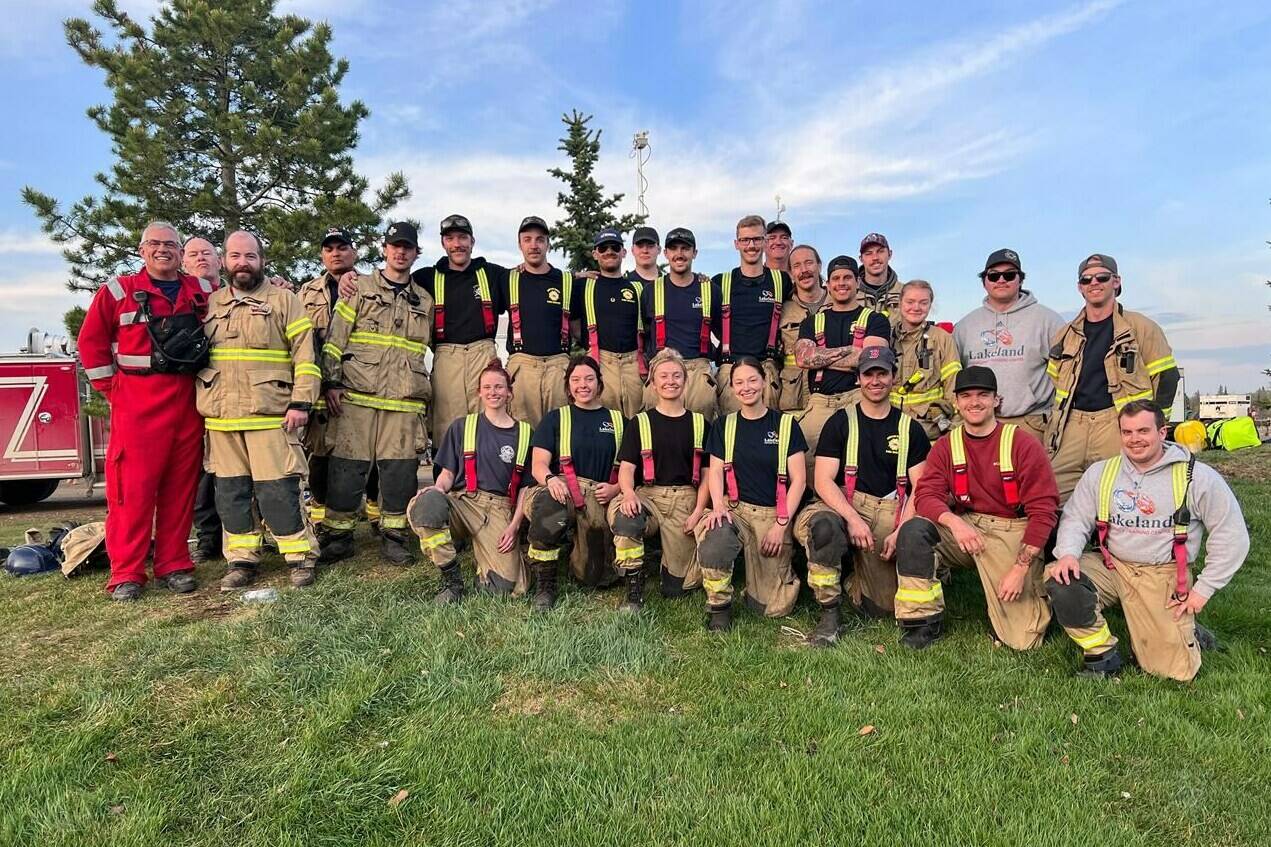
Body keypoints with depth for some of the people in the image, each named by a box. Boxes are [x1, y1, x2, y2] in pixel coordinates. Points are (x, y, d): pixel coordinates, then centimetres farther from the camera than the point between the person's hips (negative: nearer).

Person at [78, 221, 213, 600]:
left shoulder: (203, 291, 11)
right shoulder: (119, 290, 4)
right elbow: (91, 340, 5)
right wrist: (110, 386, 0)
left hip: (187, 400, 3)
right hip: (136, 401, -3)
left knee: (181, 484, 5)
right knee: (133, 484, -3)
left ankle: (173, 565, 14)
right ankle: (126, 573, 4)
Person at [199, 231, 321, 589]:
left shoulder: (284, 300, 3)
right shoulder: (211, 304, 16)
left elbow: (305, 355, -3)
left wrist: (300, 402, -11)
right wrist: (201, 403, 16)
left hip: (270, 413, -5)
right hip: (221, 416, 5)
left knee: (277, 489, -6)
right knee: (231, 490, 8)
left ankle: (301, 556, 5)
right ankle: (241, 560, 18)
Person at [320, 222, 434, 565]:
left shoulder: (425, 301, 16)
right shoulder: (360, 288, 7)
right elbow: (335, 339, 3)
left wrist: (422, 392, 18)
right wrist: (331, 383, -4)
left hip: (405, 401, 2)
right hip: (358, 395, -2)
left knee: (400, 469, 2)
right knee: (347, 466, 0)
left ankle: (393, 534, 15)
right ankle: (338, 535, 13)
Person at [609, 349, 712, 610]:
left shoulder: (699, 423, 12)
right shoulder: (640, 423, 10)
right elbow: (626, 468, 0)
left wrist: (698, 510, -6)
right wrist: (629, 493, -22)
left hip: (686, 500, 1)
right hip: (648, 495, 0)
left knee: (676, 587, -5)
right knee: (623, 517, -37)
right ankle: (635, 591, -19)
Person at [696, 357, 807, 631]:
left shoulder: (786, 424, 2)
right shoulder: (724, 425, 10)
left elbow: (798, 479, 0)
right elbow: (715, 471, 5)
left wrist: (781, 524, -8)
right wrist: (718, 505, -15)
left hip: (774, 515, -1)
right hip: (735, 510, 1)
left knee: (772, 607, -6)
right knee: (711, 549, -36)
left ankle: (782, 567, 29)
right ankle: (719, 607, -7)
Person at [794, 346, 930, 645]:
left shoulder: (910, 429, 12)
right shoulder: (841, 422, 6)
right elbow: (823, 481, -3)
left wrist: (901, 531, -10)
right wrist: (853, 519, -18)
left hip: (891, 512, 2)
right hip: (844, 505, -1)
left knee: (882, 608, -9)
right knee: (822, 524, -38)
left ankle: (854, 583, 27)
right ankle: (829, 614, -19)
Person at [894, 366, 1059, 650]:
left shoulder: (1024, 446, -6)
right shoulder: (945, 447, 5)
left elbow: (1043, 510, -9)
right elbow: (926, 495, -6)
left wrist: (1020, 568, -15)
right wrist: (954, 521, -29)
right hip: (964, 529, 3)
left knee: (1022, 639, -13)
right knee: (913, 531, -27)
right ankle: (924, 621, -11)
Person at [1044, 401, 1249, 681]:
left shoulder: (1197, 477, -4)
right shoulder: (1100, 472, 2)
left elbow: (1232, 535, 0)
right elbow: (1075, 519, 4)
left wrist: (1204, 589, -3)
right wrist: (1068, 553, -18)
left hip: (1163, 576, -2)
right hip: (1110, 566, 2)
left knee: (1174, 671, -8)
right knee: (1059, 581, -28)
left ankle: (1183, 629, 28)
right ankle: (1101, 654, -5)